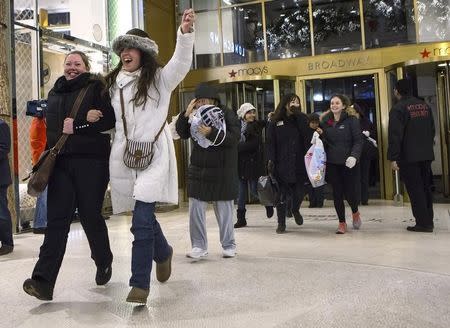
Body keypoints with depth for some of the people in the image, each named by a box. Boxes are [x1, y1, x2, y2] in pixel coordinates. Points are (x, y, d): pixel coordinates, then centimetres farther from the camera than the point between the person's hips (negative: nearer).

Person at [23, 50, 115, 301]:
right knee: (57, 219, -4)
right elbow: (50, 126, 18)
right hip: (61, 162, 4)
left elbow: (109, 120, -8)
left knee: (91, 216, 3)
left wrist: (76, 127, -13)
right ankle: (43, 281, -7)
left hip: (91, 161, -4)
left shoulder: (97, 88, 3)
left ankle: (104, 262, 29)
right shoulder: (55, 92, 20)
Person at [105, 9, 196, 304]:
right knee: (144, 216, 13)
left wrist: (186, 32, -31)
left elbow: (182, 61, -16)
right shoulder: (114, 83, 16)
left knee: (141, 220, -14)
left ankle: (141, 283, -3)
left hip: (153, 155, -5)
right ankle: (163, 252, 41)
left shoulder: (160, 78, 2)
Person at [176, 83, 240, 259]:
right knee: (195, 210, 2)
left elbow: (235, 137, -17)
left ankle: (228, 246, 21)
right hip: (198, 171, 4)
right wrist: (186, 114, -12)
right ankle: (199, 246, 11)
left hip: (222, 173, -4)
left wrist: (212, 133, -30)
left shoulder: (227, 114, -4)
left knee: (224, 211, 6)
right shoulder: (195, 116, 9)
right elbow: (182, 133, 1)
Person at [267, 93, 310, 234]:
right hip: (281, 164, -1)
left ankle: (295, 210, 36)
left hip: (298, 163, 2)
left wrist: (297, 112, -14)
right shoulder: (275, 121, 3)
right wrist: (270, 160, -10)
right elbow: (271, 142, 0)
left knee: (299, 191, 3)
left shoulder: (301, 119, 8)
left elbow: (306, 134, -12)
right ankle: (281, 223, 15)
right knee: (282, 194, 2)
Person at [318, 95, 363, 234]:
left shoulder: (351, 119, -3)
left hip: (348, 163, -3)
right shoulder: (325, 120, 9)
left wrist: (354, 156, -24)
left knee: (350, 192, -1)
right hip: (332, 163, 3)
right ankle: (342, 222, 19)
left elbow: (358, 141, -8)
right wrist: (320, 134, -7)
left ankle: (355, 212, 32)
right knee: (337, 193, 5)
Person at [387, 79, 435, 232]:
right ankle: (428, 221, 21)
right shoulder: (424, 105, 11)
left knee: (415, 189, -2)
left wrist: (393, 157, -16)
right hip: (426, 154, 7)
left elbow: (395, 135, -18)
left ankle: (423, 223, 0)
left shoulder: (398, 108, -12)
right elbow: (432, 129, 18)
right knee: (426, 187, 14)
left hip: (408, 156, -7)